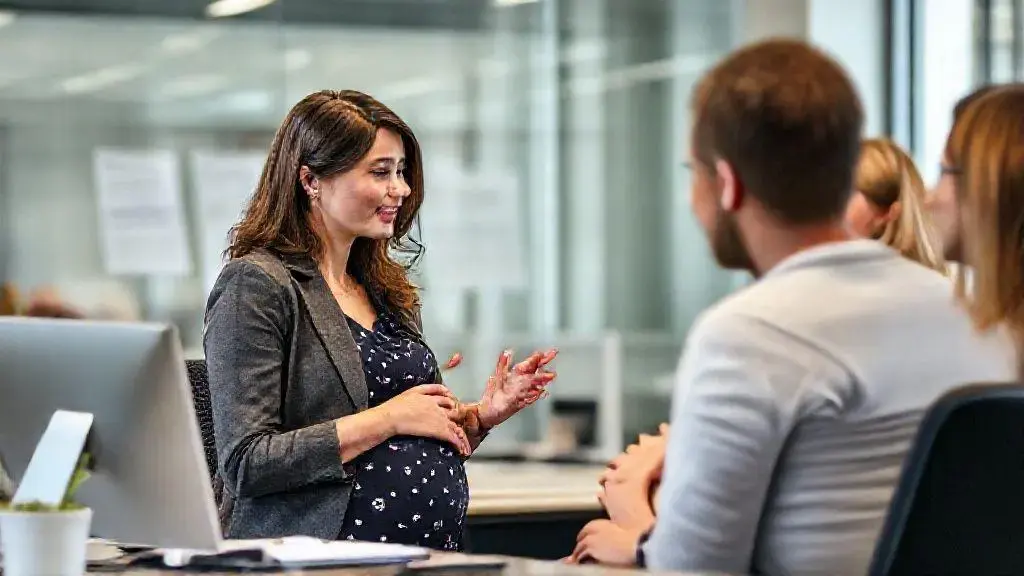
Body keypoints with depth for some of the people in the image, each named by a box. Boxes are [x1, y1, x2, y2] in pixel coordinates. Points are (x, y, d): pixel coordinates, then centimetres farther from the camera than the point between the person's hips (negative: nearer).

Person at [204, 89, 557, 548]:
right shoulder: (255, 286, -5)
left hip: (435, 554, 8)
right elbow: (245, 463, -15)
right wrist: (387, 419, -12)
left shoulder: (385, 291, 18)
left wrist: (478, 416, 8)